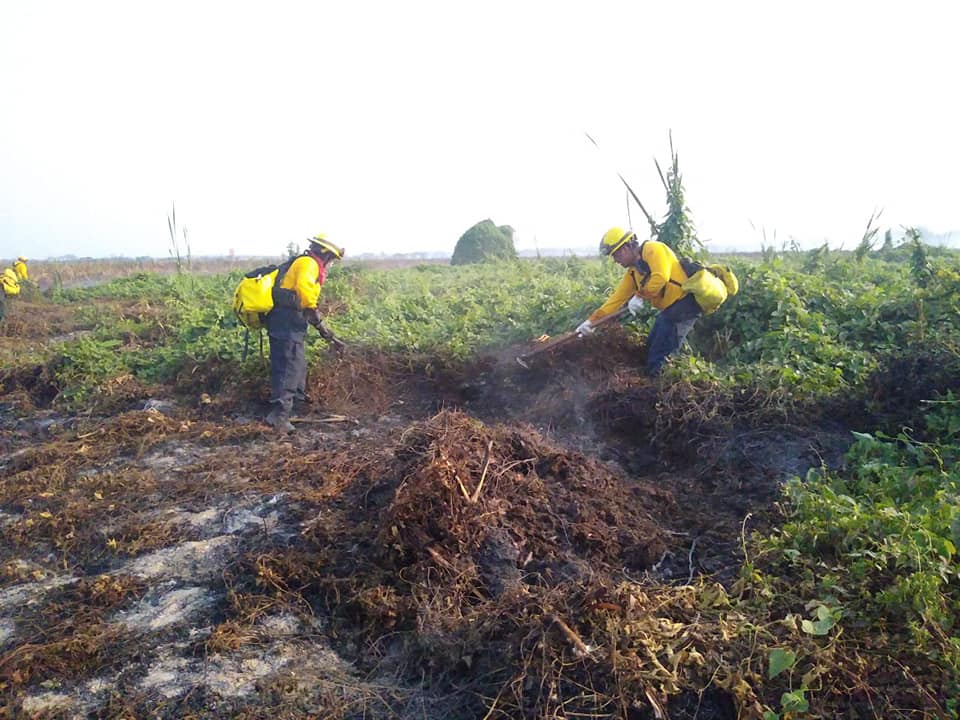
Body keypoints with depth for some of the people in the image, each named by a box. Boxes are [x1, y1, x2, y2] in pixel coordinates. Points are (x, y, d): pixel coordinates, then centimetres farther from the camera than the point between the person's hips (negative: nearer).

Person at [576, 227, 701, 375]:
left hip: (684, 303, -10)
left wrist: (640, 296, -18)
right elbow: (616, 298, 12)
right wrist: (592, 320, 5)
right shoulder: (632, 273, 15)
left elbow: (661, 277, -27)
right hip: (669, 309, 10)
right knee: (651, 348, 18)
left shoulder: (652, 249, -11)